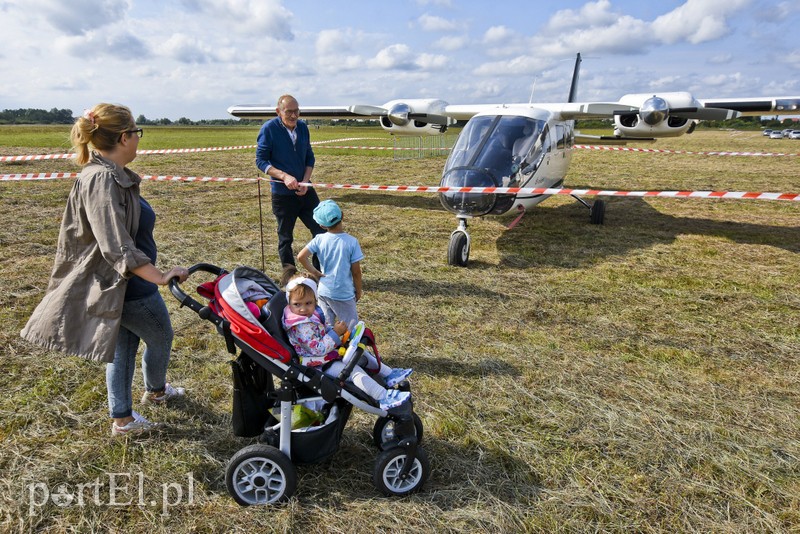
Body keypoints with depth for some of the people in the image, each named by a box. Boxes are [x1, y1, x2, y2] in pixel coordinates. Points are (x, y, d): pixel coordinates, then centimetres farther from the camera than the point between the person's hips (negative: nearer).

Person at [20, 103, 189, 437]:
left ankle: (122, 419, 33)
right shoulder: (103, 180, -26)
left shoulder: (106, 174, 6)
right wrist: (161, 277, -34)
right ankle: (156, 391, 44)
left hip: (117, 282, 10)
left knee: (123, 347, 19)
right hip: (128, 287, -10)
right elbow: (117, 247, -31)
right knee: (160, 339, 15)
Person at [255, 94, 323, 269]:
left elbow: (309, 157, 9)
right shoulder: (269, 129, -11)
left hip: (305, 191, 5)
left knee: (321, 230, 6)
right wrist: (284, 176, -23)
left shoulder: (303, 127, 3)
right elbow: (260, 161, -10)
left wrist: (305, 181, -7)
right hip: (282, 194, -4)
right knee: (285, 238, 8)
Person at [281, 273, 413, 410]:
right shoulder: (301, 327, -28)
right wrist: (336, 333, -28)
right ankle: (384, 398, -27)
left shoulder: (313, 314, 1)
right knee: (354, 370, -23)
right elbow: (318, 349, -32)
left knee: (360, 352, 14)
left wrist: (334, 328, 1)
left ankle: (388, 374, 22)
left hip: (329, 353, 11)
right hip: (320, 364, -10)